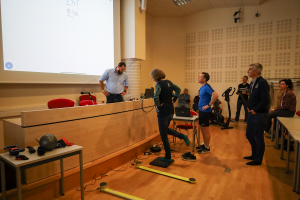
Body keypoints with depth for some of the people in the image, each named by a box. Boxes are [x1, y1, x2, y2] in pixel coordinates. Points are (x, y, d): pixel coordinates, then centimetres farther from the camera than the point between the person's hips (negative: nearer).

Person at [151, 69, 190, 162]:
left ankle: (168, 157, 18)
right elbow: (178, 89, 20)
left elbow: (156, 97, -34)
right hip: (171, 110, 8)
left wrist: (158, 106, -17)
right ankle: (183, 136, 15)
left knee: (163, 135, 6)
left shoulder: (159, 84, -18)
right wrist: (174, 100, 15)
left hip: (163, 112, -8)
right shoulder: (169, 82, 7)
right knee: (165, 129, 29)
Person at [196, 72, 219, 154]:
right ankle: (205, 144, 31)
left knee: (205, 130, 1)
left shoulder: (207, 87, -18)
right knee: (202, 129, 18)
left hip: (205, 111, -10)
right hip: (201, 111, 10)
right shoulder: (202, 87, 11)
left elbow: (216, 95, -31)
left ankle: (207, 148, 14)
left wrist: (209, 105, -25)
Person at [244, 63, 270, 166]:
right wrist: (249, 107, 6)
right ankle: (254, 155, 35)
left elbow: (265, 100, -24)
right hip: (252, 114, 9)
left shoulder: (262, 83, -17)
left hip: (259, 115, -9)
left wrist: (255, 110, -16)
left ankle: (258, 160, 19)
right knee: (249, 135, 17)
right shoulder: (253, 82, 11)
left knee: (258, 138, 3)